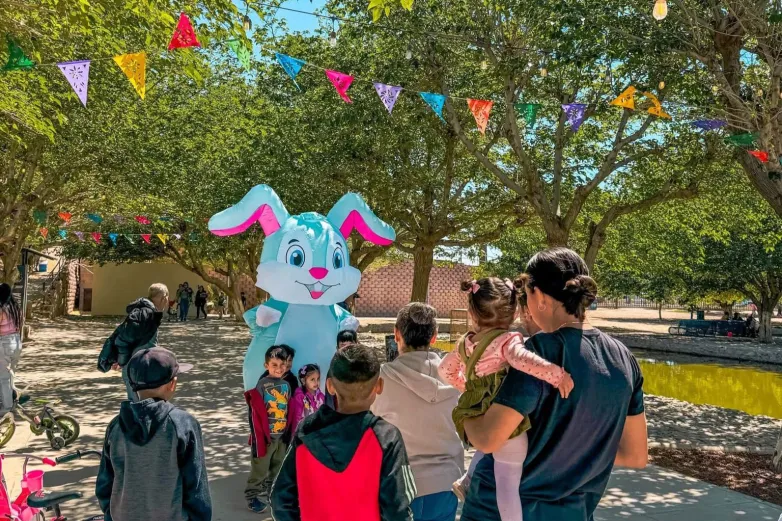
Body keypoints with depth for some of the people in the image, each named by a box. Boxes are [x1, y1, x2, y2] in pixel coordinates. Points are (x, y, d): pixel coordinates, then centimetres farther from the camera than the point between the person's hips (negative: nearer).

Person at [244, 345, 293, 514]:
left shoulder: (286, 385, 2)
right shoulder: (262, 385, -14)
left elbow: (289, 411, 8)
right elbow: (256, 415, -13)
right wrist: (259, 438, -14)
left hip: (282, 436, 5)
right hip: (265, 436, -5)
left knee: (278, 468, 18)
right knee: (259, 469, 5)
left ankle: (271, 493, 35)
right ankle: (252, 496, 20)